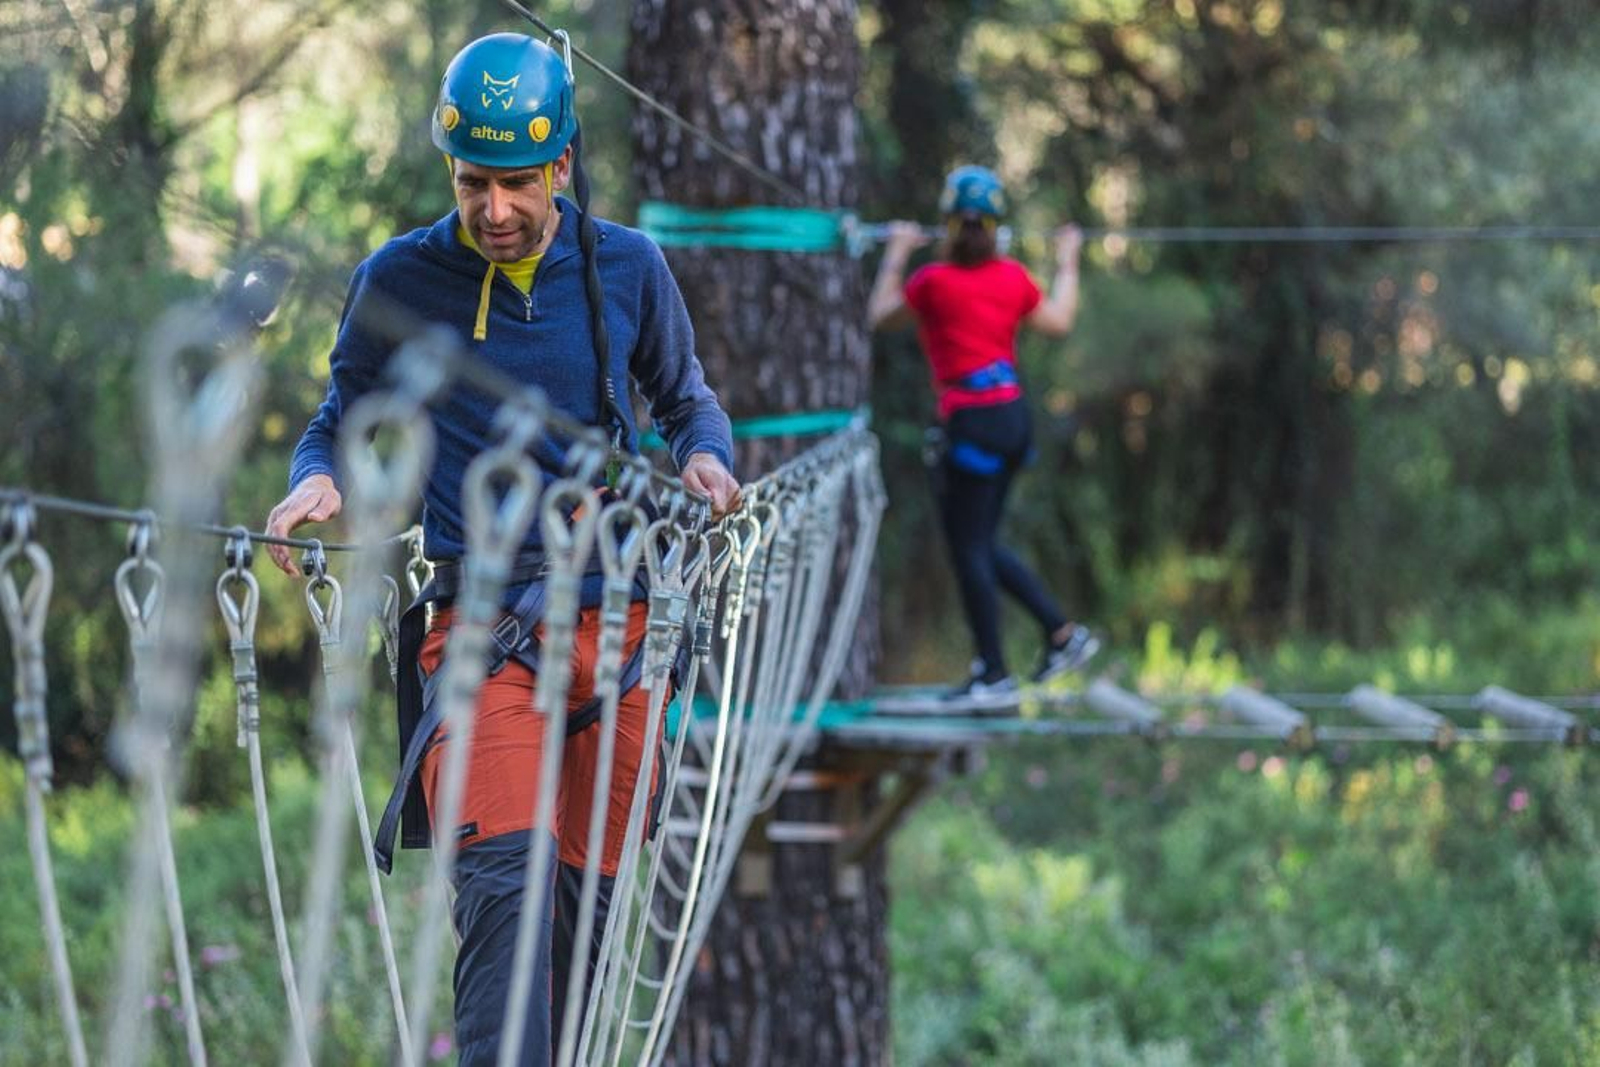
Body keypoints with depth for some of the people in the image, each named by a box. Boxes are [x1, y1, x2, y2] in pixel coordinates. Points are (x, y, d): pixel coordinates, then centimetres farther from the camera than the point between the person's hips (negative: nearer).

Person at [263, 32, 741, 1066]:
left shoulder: (626, 267, 4)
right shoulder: (399, 281, 1)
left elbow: (686, 397, 18)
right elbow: (343, 421, 11)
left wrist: (706, 456, -4)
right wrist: (316, 478, -12)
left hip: (614, 609, 3)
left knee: (593, 895, 7)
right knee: (505, 883, -21)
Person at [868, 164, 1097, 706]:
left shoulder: (934, 281, -11)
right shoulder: (1013, 277, 4)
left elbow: (881, 315, 6)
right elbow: (1058, 321, 20)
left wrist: (895, 255, 19)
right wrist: (1067, 264, 34)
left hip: (972, 420, -7)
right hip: (1012, 415, 7)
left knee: (969, 548, 1)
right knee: (980, 542, 19)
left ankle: (993, 676, 3)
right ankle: (1062, 631, 16)